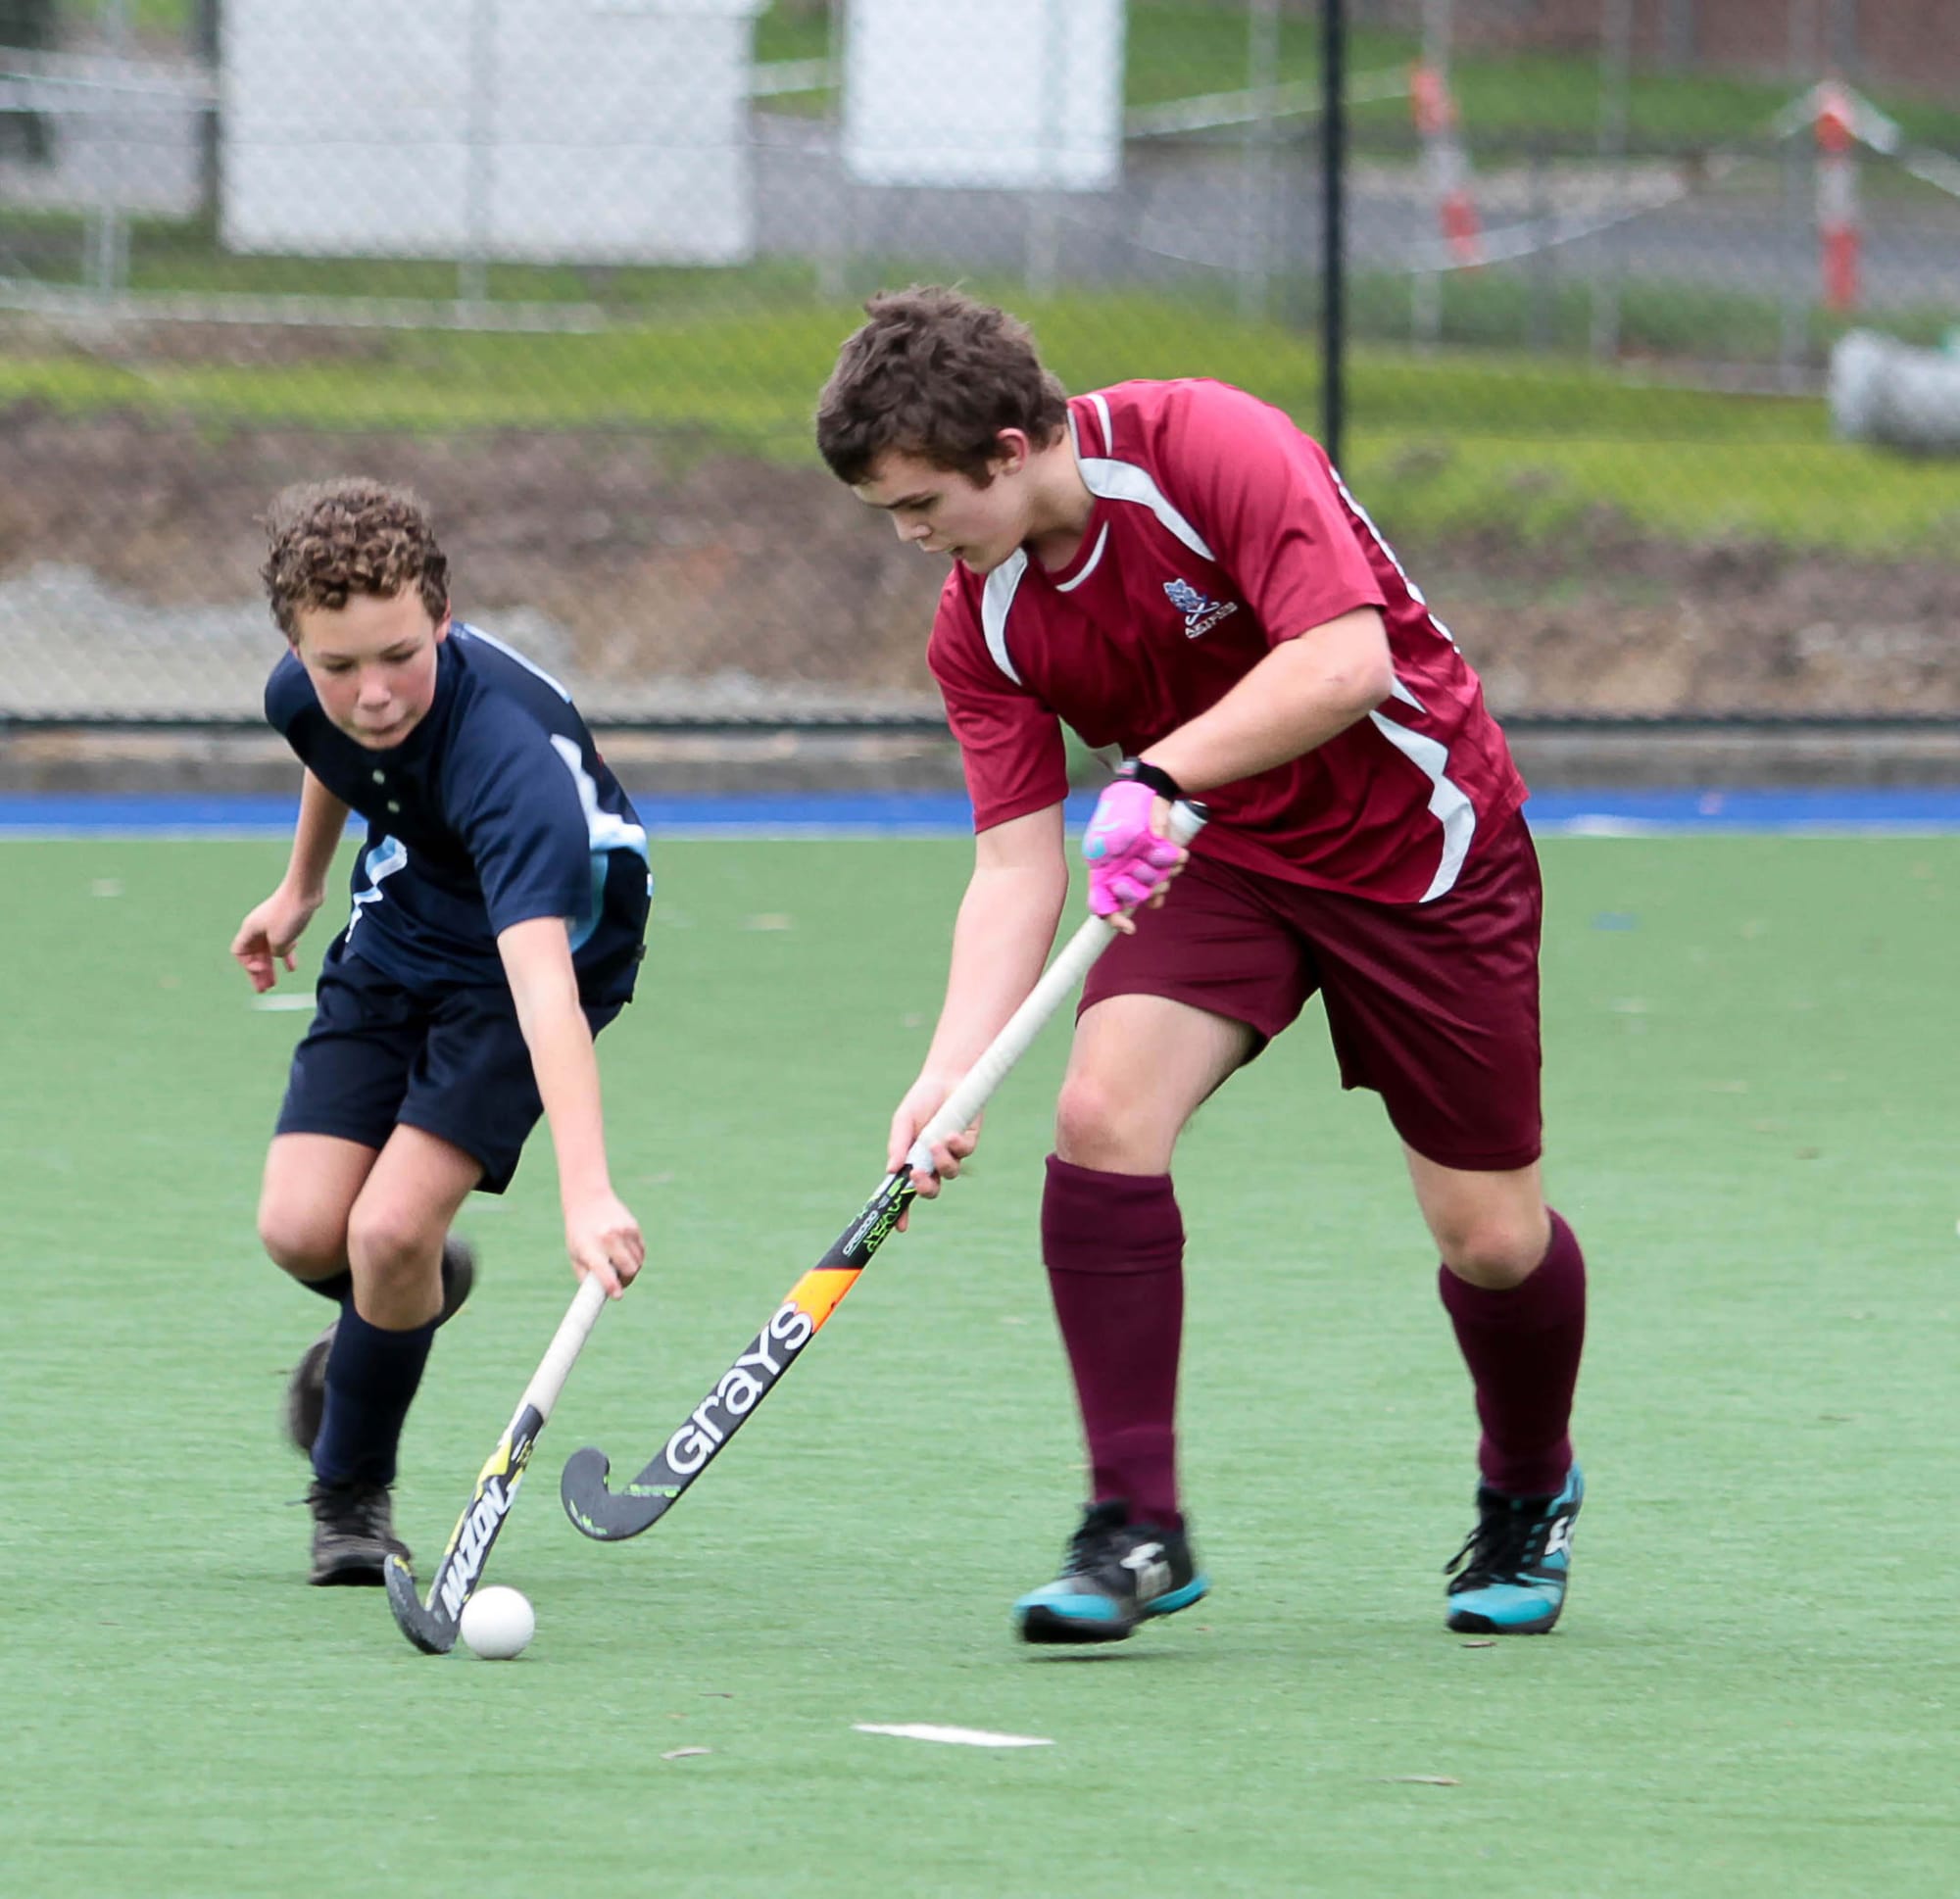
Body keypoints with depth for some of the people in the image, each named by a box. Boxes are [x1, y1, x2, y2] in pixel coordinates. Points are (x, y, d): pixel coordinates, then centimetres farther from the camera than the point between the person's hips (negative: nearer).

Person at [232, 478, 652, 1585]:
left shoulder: (508, 757, -41)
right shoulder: (307, 694, -20)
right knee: (302, 1230, -9)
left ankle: (352, 1491, 8)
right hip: (398, 938, 5)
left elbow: (543, 983, -52)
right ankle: (419, 1292, 28)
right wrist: (302, 885, 26)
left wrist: (587, 1189, -63)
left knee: (390, 1232, -19)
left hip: (553, 947, -5)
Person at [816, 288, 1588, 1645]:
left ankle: (1530, 1495, 32)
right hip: (1219, 858, 4)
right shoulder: (980, 627, -8)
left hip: (1422, 844, -4)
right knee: (1102, 1112, -22)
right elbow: (1018, 863, -9)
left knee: (1491, 1236, 0)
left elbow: (1345, 660, -34)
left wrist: (1157, 777, -38)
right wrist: (949, 1076, -22)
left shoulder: (1207, 448, -26)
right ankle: (1136, 1527, -16)